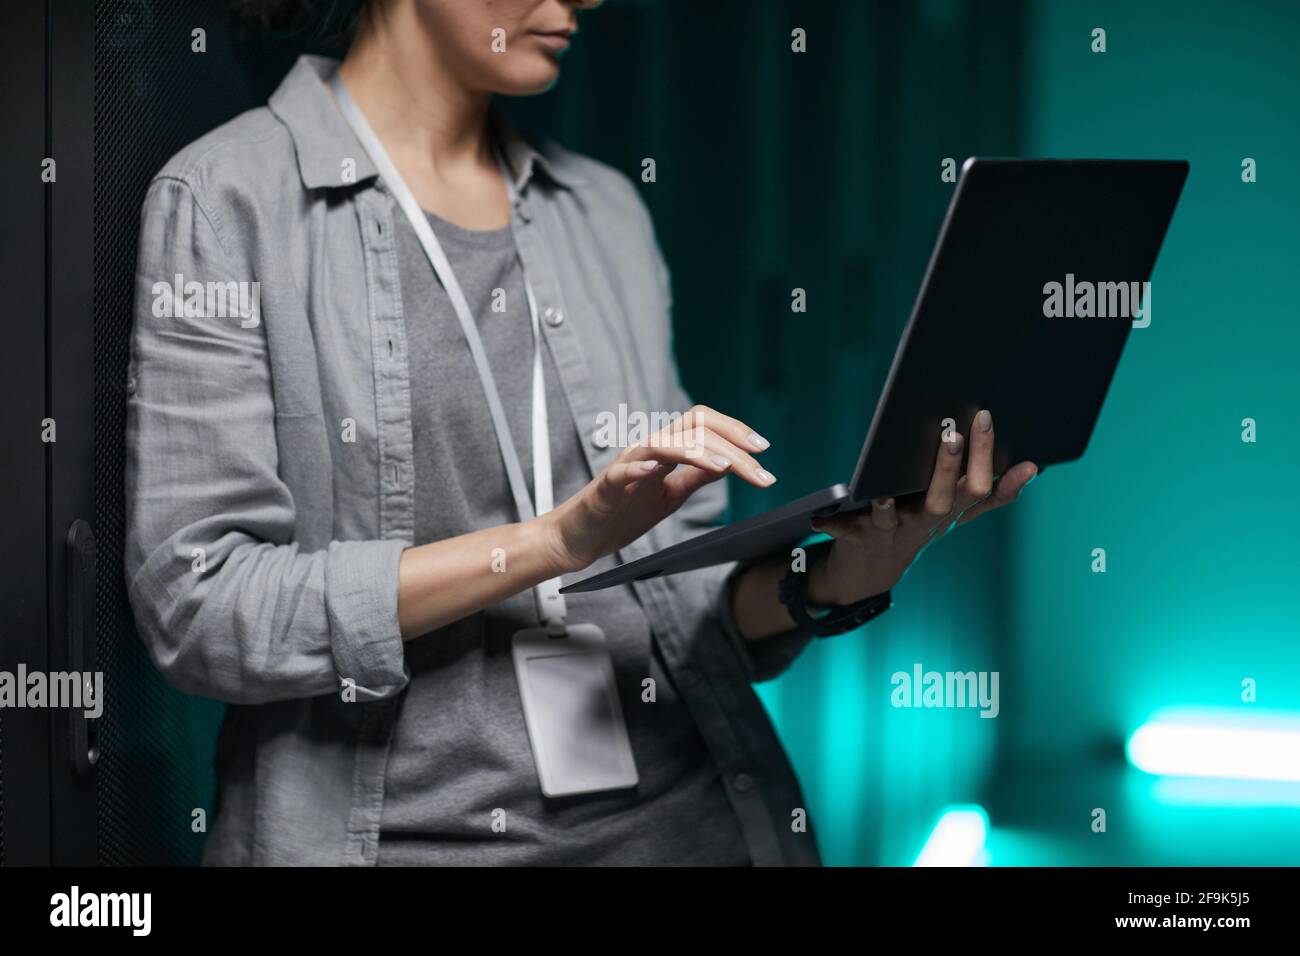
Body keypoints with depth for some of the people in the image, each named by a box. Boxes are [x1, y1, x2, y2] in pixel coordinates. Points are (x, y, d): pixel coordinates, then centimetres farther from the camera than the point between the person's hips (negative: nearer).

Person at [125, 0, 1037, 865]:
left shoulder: (606, 209, 11)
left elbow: (681, 602, 11)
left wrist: (844, 576, -8)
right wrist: (561, 538, -16)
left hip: (685, 816, 3)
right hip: (410, 836, -3)